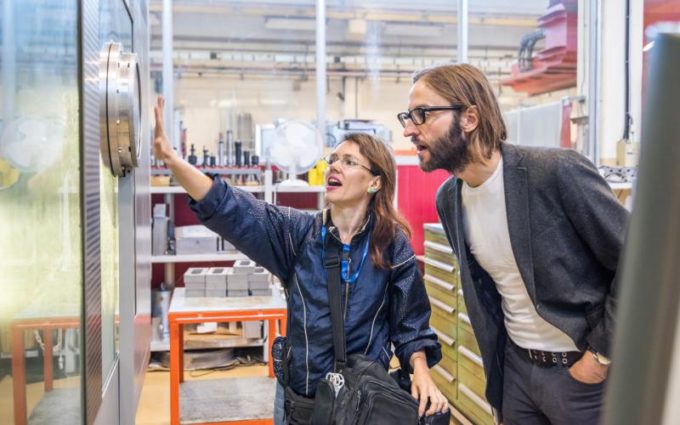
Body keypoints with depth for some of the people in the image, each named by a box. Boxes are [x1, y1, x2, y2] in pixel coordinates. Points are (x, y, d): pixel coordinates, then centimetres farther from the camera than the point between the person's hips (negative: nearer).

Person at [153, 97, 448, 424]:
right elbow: (231, 210, -19)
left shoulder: (393, 245, -7)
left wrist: (421, 373, -17)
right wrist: (171, 158, -31)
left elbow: (411, 321, -1)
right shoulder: (297, 232, -6)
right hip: (299, 394, 1)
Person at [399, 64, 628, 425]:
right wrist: (495, 364, 12)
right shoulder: (447, 200, 0)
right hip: (515, 366, 6)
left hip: (579, 370, -5)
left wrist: (601, 356, -14)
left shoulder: (558, 171, -21)